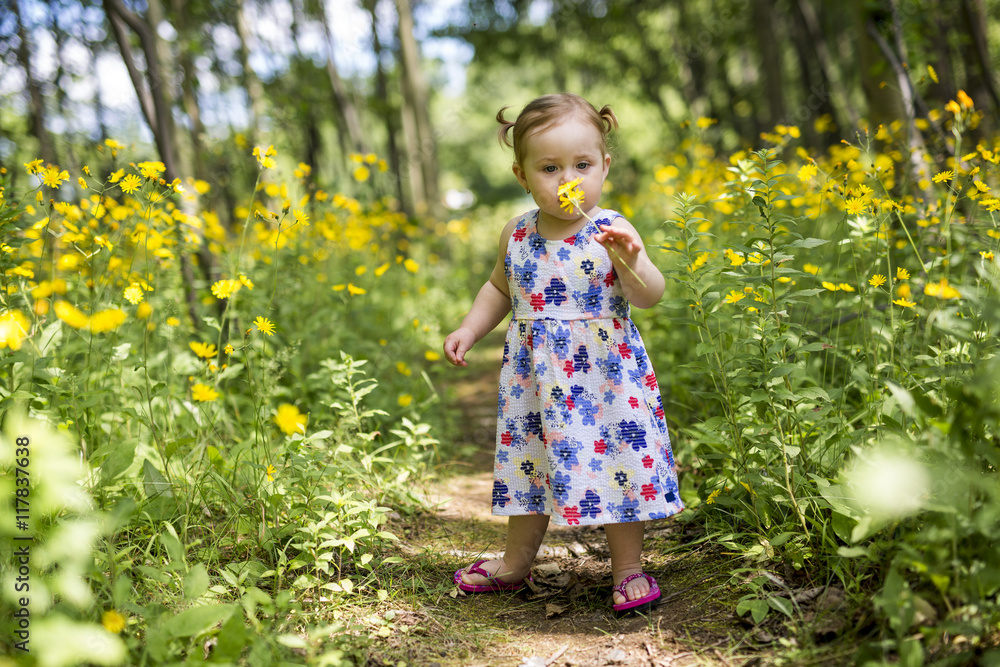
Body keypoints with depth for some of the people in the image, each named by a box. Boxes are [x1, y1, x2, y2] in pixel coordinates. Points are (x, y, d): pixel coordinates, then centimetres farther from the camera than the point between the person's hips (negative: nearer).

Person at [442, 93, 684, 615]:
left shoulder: (612, 232, -11)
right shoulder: (516, 235, 2)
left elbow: (649, 297, -17)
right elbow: (499, 288, 20)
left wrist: (631, 262, -35)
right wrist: (469, 329, 10)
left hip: (604, 373, -4)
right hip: (534, 378, 4)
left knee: (616, 462, 3)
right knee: (532, 463, 17)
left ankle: (628, 568, 22)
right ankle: (515, 561, 36)